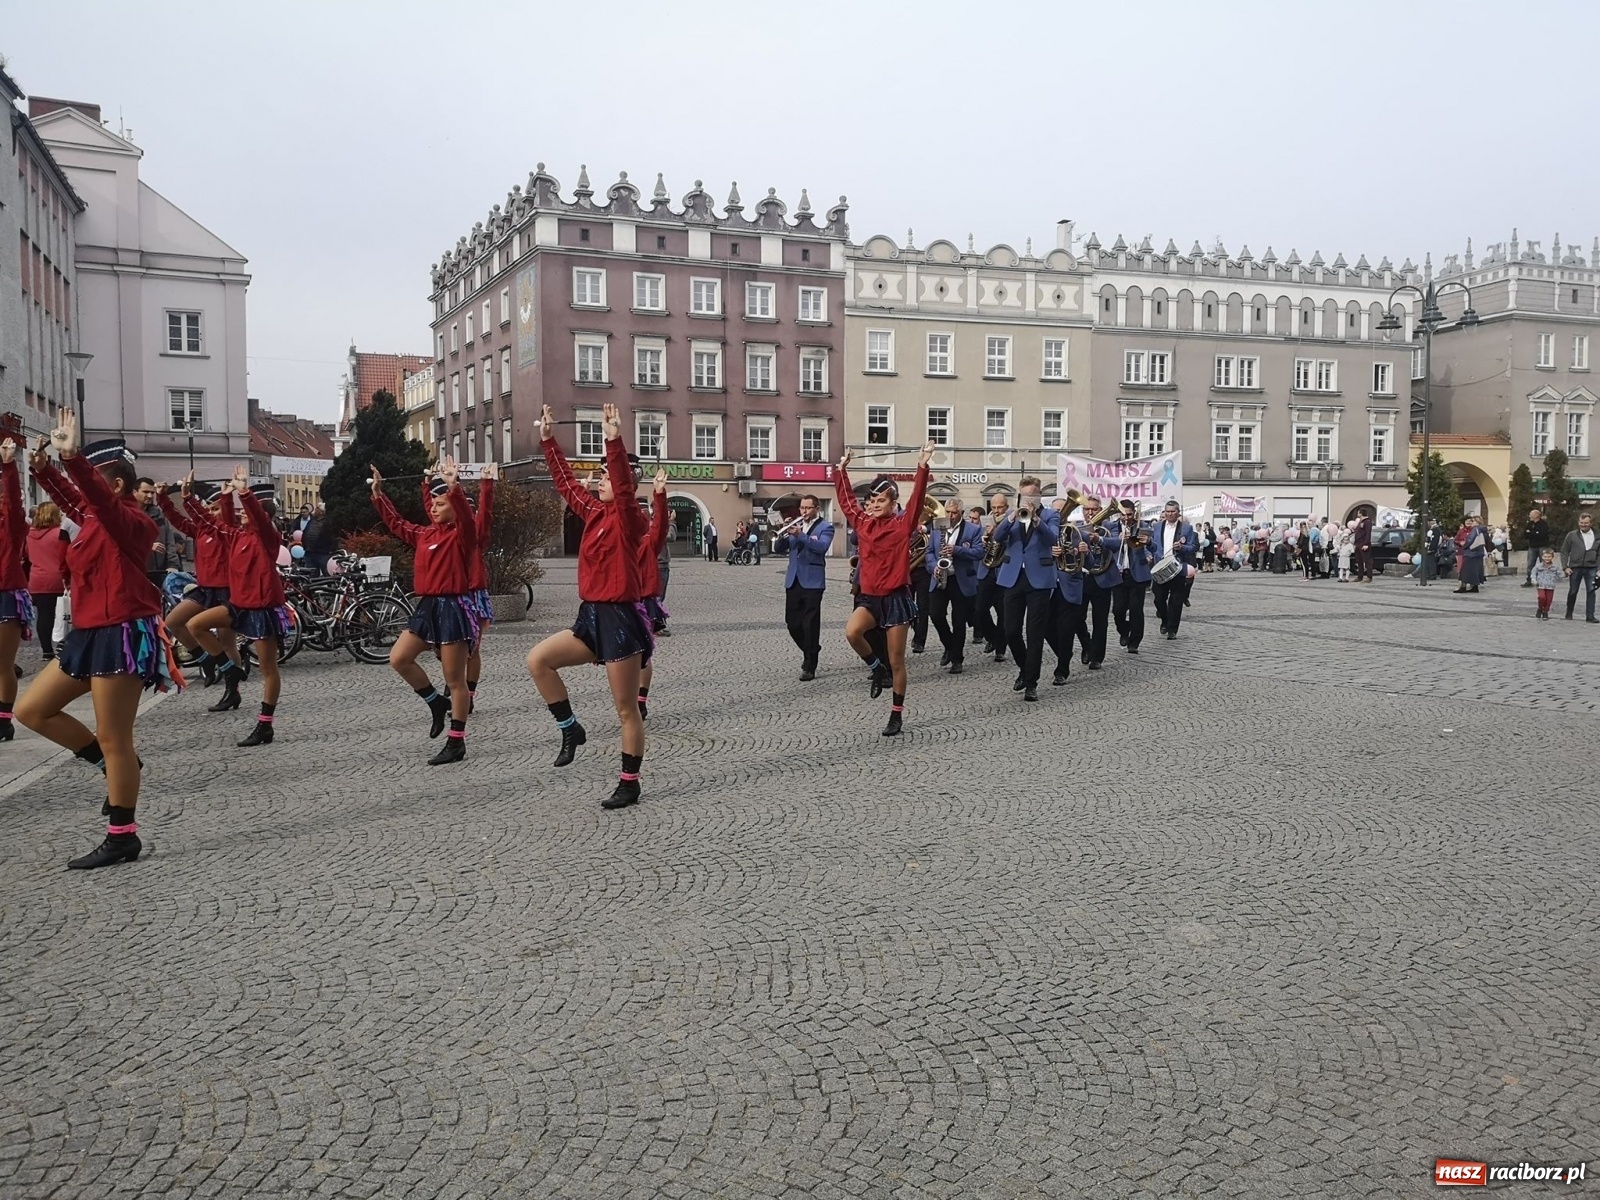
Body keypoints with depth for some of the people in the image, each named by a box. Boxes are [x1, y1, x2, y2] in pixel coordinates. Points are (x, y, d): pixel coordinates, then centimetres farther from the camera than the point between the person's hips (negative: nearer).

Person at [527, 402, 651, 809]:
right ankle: (570, 729, 13)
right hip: (591, 616, 8)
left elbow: (624, 486, -29)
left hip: (620, 619, -8)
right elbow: (565, 481, 16)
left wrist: (614, 441, -39)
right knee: (538, 660, 1)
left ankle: (629, 785, 10)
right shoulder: (593, 514, 10)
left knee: (626, 708, 0)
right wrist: (547, 439, 15)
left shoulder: (629, 519, -10)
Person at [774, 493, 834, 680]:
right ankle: (811, 651, 31)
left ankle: (810, 667, 3)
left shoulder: (825, 528, -1)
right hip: (793, 581, 6)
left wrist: (800, 535, -30)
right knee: (792, 623, 8)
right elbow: (778, 549, 9)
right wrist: (784, 534, -10)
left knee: (810, 625, -3)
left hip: (812, 582, -6)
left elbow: (821, 546, -20)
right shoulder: (795, 526, 15)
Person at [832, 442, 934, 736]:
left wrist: (922, 467, -28)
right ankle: (878, 668, 4)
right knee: (852, 632, -26)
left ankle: (897, 715, 15)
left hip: (896, 597, -4)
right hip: (870, 596, 4)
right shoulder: (862, 523, 6)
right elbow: (846, 499, 14)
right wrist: (841, 470, 14)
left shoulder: (903, 524, -6)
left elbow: (917, 499, -18)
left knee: (896, 661, 2)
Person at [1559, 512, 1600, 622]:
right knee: (1573, 592, 8)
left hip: (1591, 568, 1)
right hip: (1575, 568, -1)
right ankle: (1569, 613, 25)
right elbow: (1564, 552, 4)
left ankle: (1590, 616, -4)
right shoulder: (1572, 535, 2)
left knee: (1591, 591, -7)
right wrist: (1565, 567, -3)